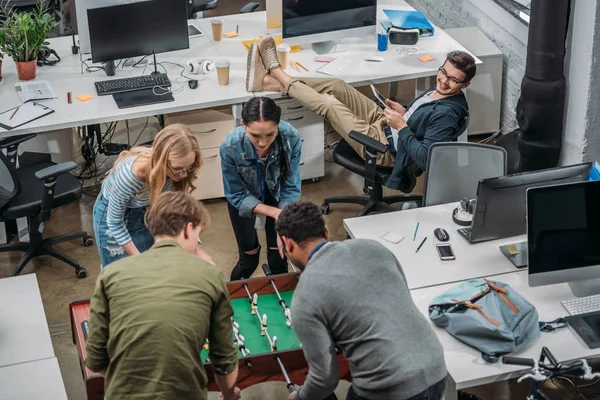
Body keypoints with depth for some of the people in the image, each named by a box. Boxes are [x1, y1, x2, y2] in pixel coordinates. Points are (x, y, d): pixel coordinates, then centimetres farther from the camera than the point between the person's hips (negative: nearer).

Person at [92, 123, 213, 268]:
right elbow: (114, 223, -24)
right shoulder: (129, 174, -40)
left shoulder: (174, 172, -27)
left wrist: (198, 249, -17)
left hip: (145, 211, 4)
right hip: (113, 213, -4)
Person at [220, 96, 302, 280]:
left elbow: (291, 188, -21)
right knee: (249, 259, 11)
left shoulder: (292, 139, -35)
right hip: (245, 199, -1)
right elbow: (237, 196, -23)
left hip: (276, 195, 1)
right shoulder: (231, 146, -38)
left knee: (278, 258, 6)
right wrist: (274, 212, -35)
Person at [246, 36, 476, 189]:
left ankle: (279, 76, 8)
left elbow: (424, 159, -30)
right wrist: (405, 112, 3)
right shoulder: (441, 89, 1)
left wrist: (402, 126, -25)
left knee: (329, 104, -12)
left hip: (384, 146, -9)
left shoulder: (448, 113, -27)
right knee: (336, 86, -1)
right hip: (384, 123, 9)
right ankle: (268, 82, 3)